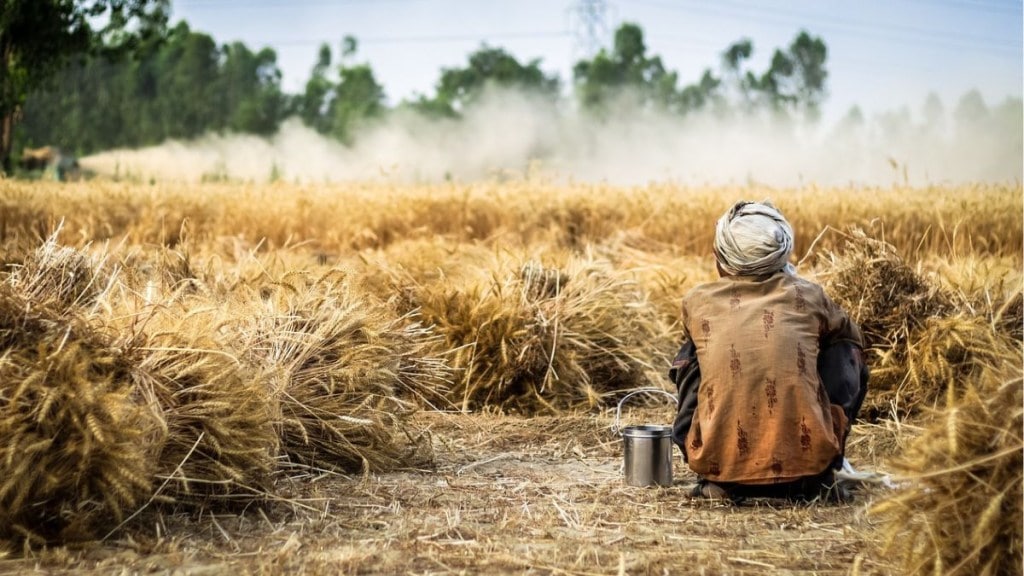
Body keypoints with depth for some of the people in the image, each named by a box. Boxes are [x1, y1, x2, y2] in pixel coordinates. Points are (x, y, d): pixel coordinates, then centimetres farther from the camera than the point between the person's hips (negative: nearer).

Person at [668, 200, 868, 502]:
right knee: (848, 353, 21)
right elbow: (852, 338, 30)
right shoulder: (807, 296, 8)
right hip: (807, 459, 0)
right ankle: (818, 478, 18)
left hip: (719, 463, 1)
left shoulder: (697, 301, 8)